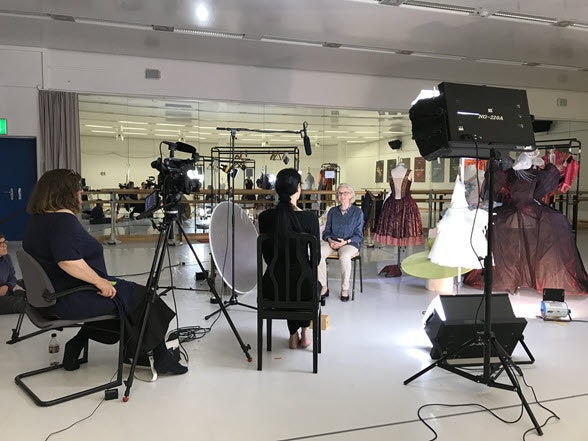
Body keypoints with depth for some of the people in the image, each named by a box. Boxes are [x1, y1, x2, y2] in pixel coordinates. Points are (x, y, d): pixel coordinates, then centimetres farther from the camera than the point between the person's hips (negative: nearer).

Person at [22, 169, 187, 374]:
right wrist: (99, 281, -25)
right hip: (68, 301, -11)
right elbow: (67, 261, -34)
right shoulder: (63, 219, -21)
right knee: (141, 298, -1)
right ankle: (161, 357, 6)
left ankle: (76, 345, 19)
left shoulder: (35, 219, 10)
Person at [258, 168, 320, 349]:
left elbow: (267, 255, 7)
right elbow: (316, 257, -2)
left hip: (272, 287, 2)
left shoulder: (264, 217, -5)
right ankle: (304, 333, 41)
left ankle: (293, 336, 41)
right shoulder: (310, 218, -13)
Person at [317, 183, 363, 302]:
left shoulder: (357, 212, 4)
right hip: (332, 242, 3)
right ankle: (323, 287, -18)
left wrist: (345, 242, -14)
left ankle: (345, 289, -19)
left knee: (344, 257, -38)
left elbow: (358, 235, 2)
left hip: (350, 243, -3)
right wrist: (330, 240, -8)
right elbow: (327, 231, 14)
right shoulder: (332, 211, 13)